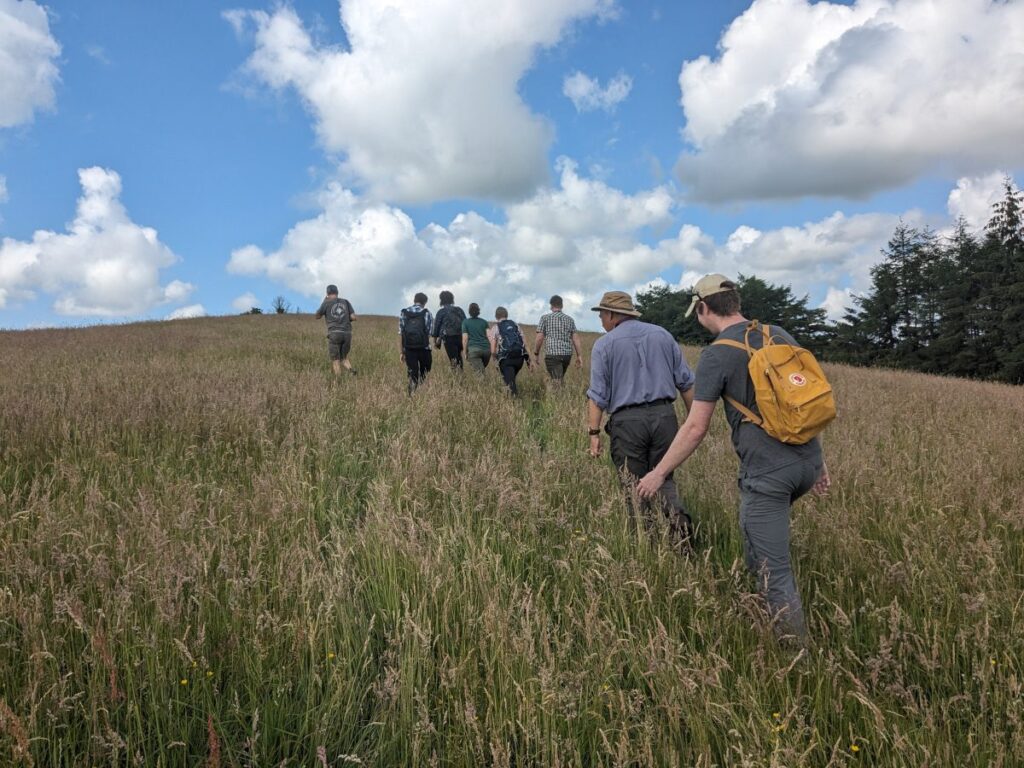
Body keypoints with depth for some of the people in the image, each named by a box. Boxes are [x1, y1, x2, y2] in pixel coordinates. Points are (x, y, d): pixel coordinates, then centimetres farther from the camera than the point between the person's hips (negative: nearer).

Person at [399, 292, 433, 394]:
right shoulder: (427, 313, 0)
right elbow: (430, 333, -3)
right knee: (425, 375, 12)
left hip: (409, 349, 2)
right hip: (424, 348, -2)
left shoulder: (403, 313, 7)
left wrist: (402, 352, 9)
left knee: (412, 375, 4)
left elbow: (400, 334, 5)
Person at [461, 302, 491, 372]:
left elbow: (465, 339, 2)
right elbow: (489, 336, 4)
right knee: (482, 369, 20)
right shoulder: (484, 322, 16)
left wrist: (466, 353, 8)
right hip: (486, 349, 3)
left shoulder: (465, 322, 9)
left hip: (473, 349, -3)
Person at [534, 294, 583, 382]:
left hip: (552, 354, -4)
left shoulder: (545, 318, 1)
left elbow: (539, 338, -4)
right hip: (567, 354, 4)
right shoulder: (570, 319, 11)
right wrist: (579, 355, 9)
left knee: (557, 382, -9)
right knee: (560, 379, 21)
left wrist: (536, 354, 6)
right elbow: (576, 338, 6)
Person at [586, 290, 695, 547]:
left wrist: (594, 433, -2)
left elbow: (597, 395, -5)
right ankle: (679, 520, -8)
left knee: (634, 486, 10)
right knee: (663, 478, 17)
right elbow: (686, 381, 10)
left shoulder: (604, 345, 0)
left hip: (627, 420, -3)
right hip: (664, 415, 3)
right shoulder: (662, 334, 10)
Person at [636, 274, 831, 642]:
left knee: (775, 570, 3)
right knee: (752, 523, 31)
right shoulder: (779, 335, 9)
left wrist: (658, 473, -1)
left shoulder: (717, 354, -10)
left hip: (767, 471, -8)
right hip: (808, 464, 8)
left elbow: (695, 428, -12)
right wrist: (819, 459, 23)